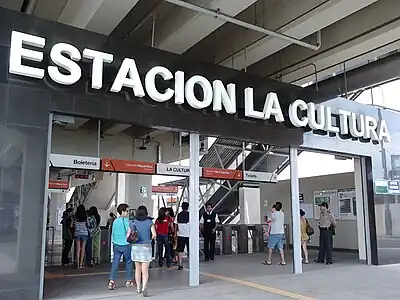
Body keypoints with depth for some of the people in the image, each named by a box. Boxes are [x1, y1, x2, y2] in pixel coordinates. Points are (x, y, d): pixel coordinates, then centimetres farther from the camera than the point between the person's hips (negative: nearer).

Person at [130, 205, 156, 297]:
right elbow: (154, 234, -11)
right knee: (145, 270, 1)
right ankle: (144, 288, -15)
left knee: (137, 269, 17)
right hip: (146, 247, -2)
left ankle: (138, 288, 26)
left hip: (135, 247, 3)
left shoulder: (133, 222, 1)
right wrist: (152, 238, 10)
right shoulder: (149, 222, -5)